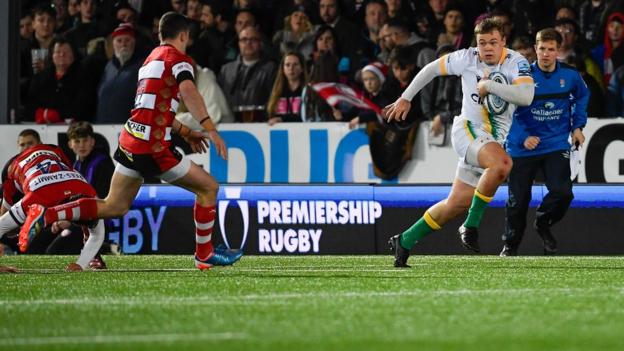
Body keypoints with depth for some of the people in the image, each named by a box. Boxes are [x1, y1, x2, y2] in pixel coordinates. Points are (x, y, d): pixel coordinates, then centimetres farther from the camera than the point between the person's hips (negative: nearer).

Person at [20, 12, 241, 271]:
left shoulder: (152, 58, 22)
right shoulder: (178, 58, -5)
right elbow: (187, 91, -26)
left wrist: (184, 131, 33)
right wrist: (210, 129, -31)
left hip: (130, 140, 8)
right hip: (152, 146, -8)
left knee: (113, 207, 12)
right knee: (208, 187, 4)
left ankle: (46, 215, 0)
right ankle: (204, 255, 12)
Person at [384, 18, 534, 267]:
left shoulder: (516, 62, -8)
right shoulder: (467, 59, -4)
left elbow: (526, 96, -25)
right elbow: (431, 69, 12)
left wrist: (489, 85, -22)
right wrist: (405, 98, 16)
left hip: (494, 140, 3)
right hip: (468, 128, -3)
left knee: (457, 203, 6)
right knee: (502, 163, -35)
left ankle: (404, 242, 23)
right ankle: (471, 226, -22)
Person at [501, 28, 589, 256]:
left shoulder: (570, 75, -4)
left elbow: (582, 96, 20)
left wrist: (577, 126, 10)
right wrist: (522, 138, -22)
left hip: (556, 145, 1)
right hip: (523, 148, -1)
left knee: (562, 192, -17)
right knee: (518, 199, 4)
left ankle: (543, 224, 15)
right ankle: (510, 245, 27)